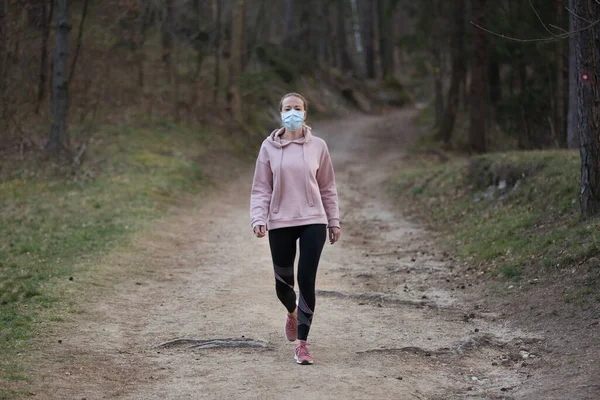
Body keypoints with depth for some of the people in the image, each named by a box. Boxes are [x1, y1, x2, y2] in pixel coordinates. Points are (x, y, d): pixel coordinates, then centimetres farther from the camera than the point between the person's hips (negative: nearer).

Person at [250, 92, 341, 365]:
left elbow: (327, 188, 9)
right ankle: (293, 313, 44)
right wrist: (258, 219, -9)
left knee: (306, 281, -8)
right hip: (280, 224, 1)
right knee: (283, 282, 9)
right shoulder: (269, 147, 2)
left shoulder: (317, 146, 2)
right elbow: (261, 189, 3)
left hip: (313, 222, -1)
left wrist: (334, 221, 10)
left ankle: (302, 343, 0)